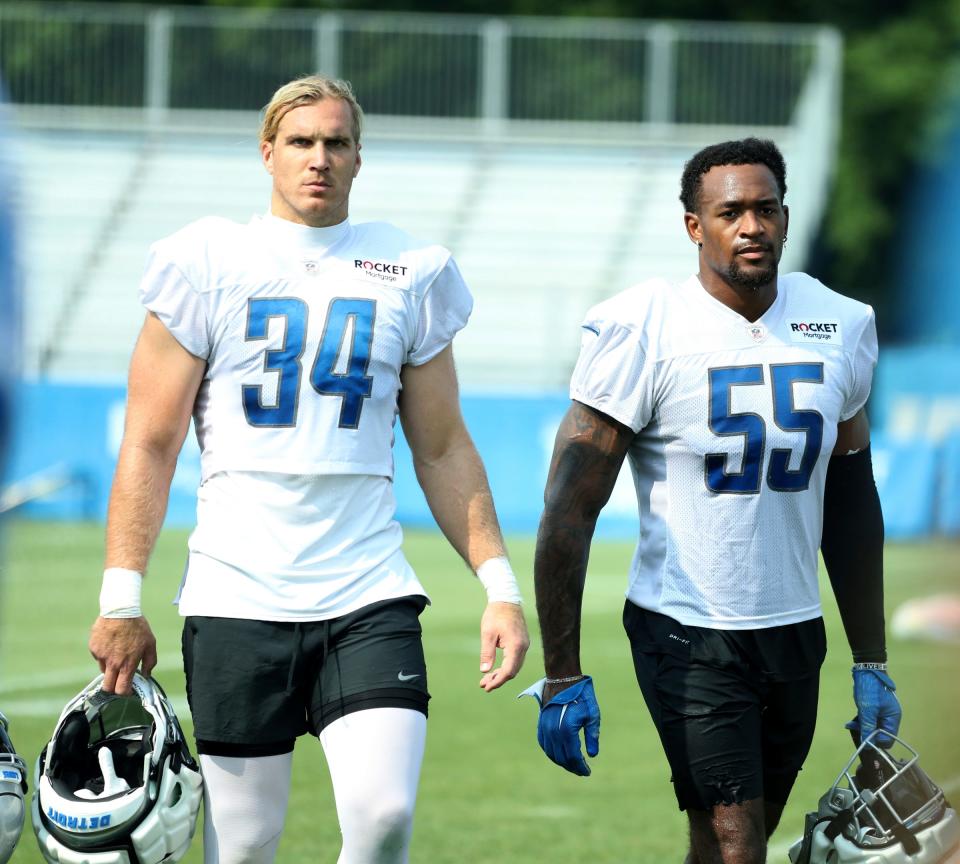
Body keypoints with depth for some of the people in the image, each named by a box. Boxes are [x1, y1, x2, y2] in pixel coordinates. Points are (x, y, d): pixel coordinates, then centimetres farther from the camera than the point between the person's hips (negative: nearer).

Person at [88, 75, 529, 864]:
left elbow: (443, 450, 16)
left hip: (369, 600, 1)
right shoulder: (209, 263, 3)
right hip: (238, 599, -1)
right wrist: (121, 599, -2)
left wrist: (498, 585, 8)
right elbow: (150, 444, 4)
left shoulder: (409, 273, 10)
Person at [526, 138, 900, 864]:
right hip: (688, 636, -5)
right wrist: (562, 676, -13)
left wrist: (872, 663, 15)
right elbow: (571, 510, -11)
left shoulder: (840, 328, 4)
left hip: (794, 634, 5)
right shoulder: (643, 332, -13)